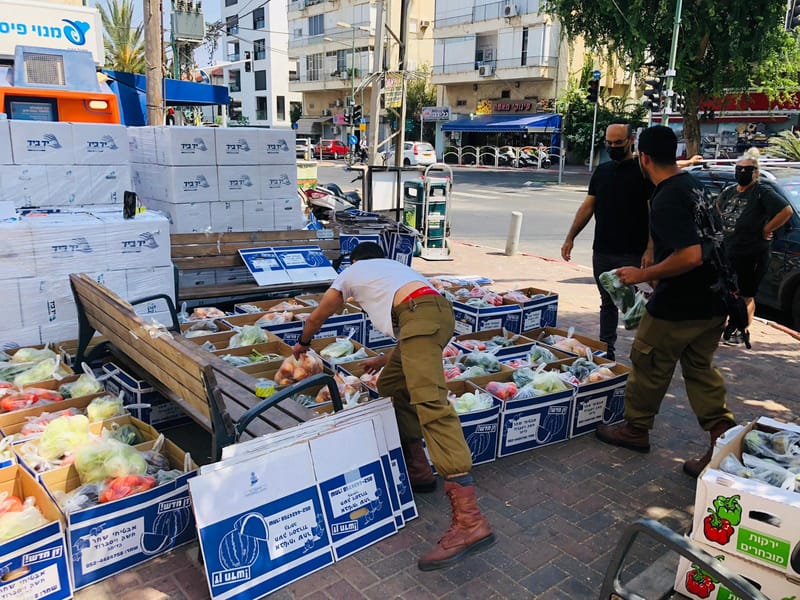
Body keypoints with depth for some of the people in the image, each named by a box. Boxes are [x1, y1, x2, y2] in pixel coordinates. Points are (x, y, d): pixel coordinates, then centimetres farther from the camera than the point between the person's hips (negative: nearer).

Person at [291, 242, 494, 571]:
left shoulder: (351, 272, 27)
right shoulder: (394, 268, 41)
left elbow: (317, 317, 40)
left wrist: (302, 342, 59)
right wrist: (386, 359, 52)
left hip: (420, 314, -8)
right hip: (439, 312, 8)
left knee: (429, 402, -21)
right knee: (390, 386, 22)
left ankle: (469, 520, -31)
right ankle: (416, 467, 24)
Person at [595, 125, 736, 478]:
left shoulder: (667, 200, -22)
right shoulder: (693, 186, 8)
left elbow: (690, 256, -30)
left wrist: (643, 275, -18)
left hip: (678, 306, -9)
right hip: (713, 302, 9)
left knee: (649, 366, 10)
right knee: (700, 368, 18)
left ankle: (635, 430, 29)